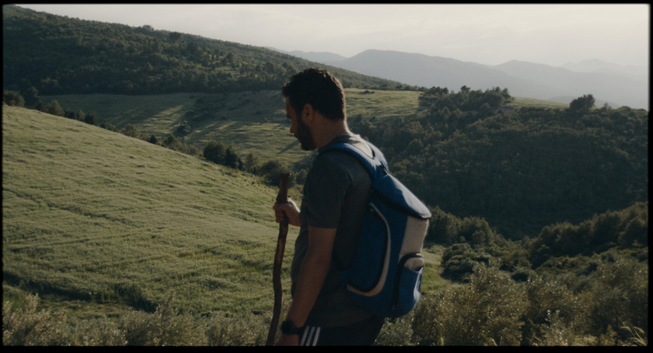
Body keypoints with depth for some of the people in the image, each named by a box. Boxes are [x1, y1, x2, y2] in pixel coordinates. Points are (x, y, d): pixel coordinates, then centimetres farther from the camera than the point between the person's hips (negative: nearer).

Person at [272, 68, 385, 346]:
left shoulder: (328, 168, -21)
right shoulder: (370, 154, 7)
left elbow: (319, 257, -23)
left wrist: (291, 329, -18)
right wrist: (302, 219, 17)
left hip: (330, 322, -9)